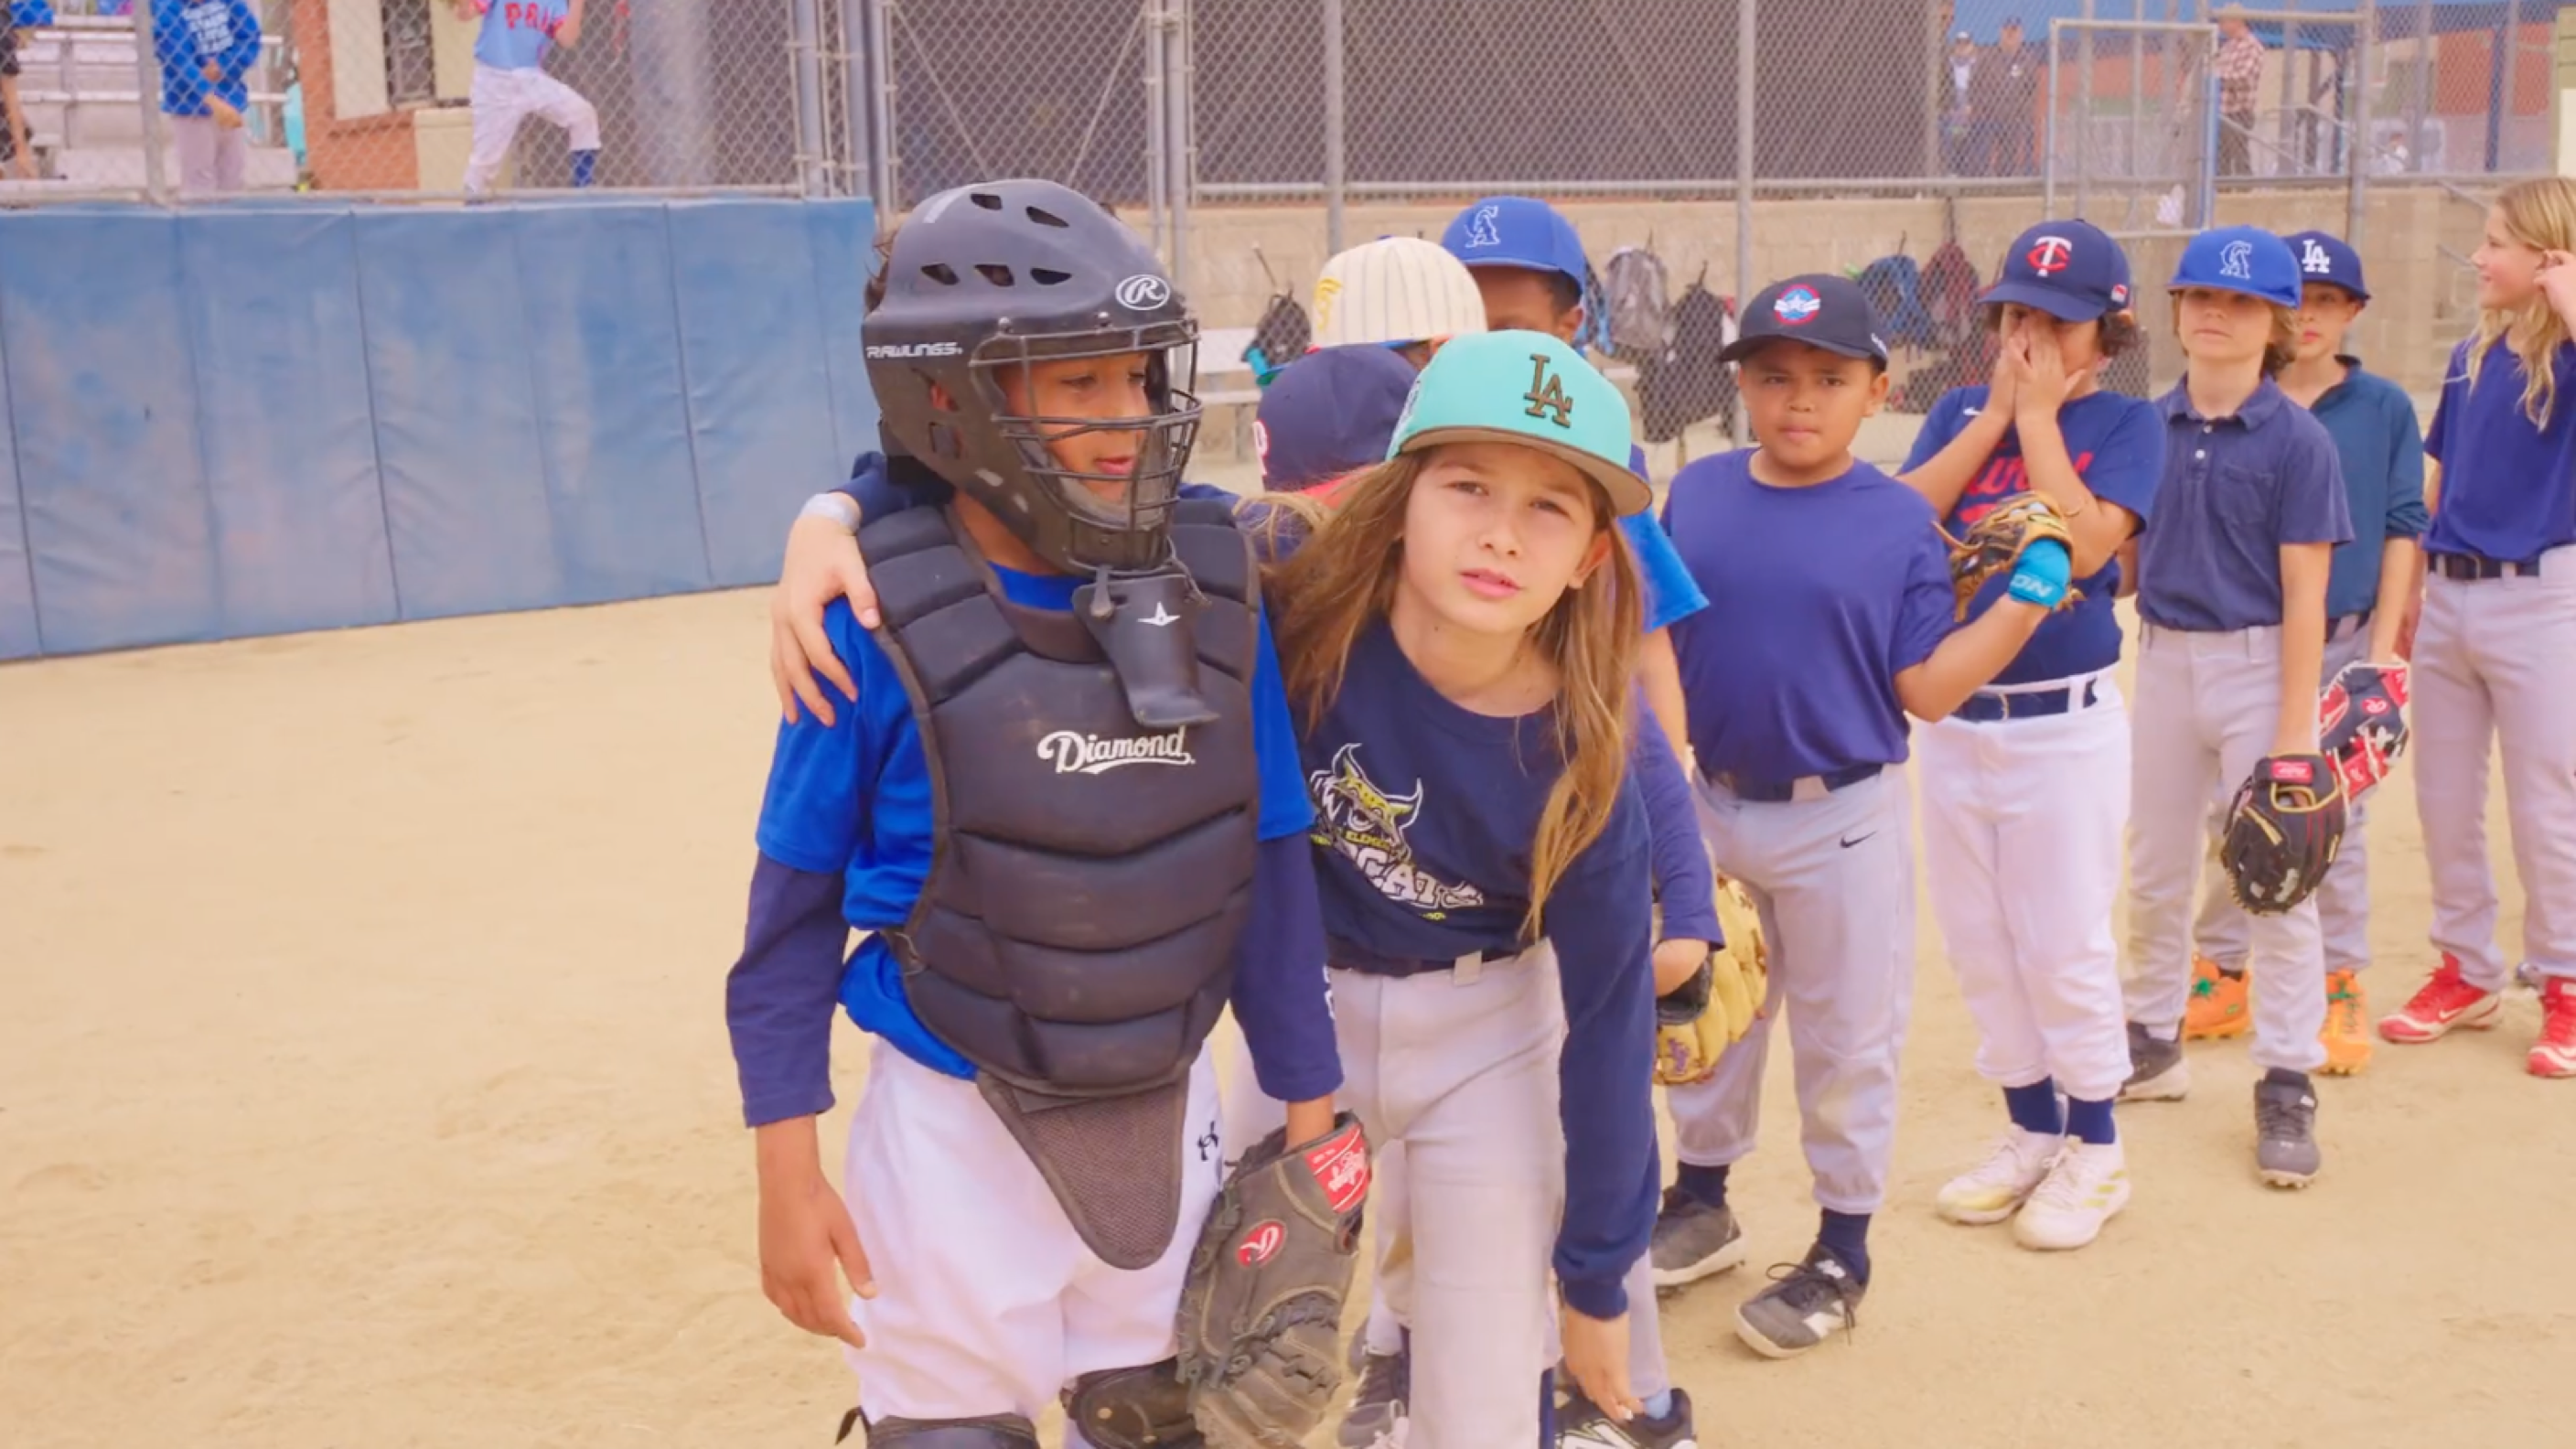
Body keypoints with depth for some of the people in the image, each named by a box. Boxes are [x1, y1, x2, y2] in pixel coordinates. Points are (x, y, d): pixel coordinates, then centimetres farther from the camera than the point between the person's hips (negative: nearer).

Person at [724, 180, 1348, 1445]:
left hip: (1164, 1107, 3)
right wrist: (787, 1170, -7)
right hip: (956, 1121, -3)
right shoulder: (883, 628, -16)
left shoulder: (1212, 593, -8)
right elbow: (798, 901, -8)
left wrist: (1309, 1114, 3)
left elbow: (1267, 867, -1)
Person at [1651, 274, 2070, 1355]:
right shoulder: (1696, 493, -2)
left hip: (1843, 822, -3)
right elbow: (1652, 644, 5)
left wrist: (2031, 595, -17)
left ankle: (1842, 1253, 26)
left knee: (1845, 1039, 9)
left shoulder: (1901, 523, -9)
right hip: (1712, 808, 3)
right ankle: (1701, 1205, 40)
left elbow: (1926, 689, -10)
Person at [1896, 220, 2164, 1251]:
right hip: (1952, 720, 5)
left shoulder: (2126, 424, -4)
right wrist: (1995, 412, -9)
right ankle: (2030, 1134, 27)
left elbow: (2083, 544, -20)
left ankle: (2094, 1150, 17)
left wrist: (2039, 414, -13)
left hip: (2065, 723, -5)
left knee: (2064, 945, 1)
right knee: (1979, 944, 12)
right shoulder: (1960, 412, 8)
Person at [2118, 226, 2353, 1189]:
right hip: (2164, 660, 5)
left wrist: (2291, 736, -16)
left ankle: (2287, 1086, 8)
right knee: (2154, 871, 16)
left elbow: (2304, 596, -12)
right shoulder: (2149, 429, 2)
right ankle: (2153, 1041, 33)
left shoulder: (2297, 440, -10)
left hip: (2258, 665, -5)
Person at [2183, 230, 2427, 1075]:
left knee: (2335, 820, 5)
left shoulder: (2385, 408, 1)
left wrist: (2382, 646, -5)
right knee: (2232, 815, 7)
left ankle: (2341, 990, 15)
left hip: (2344, 641, -1)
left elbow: (2402, 528, 1)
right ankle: (2221, 977, 18)